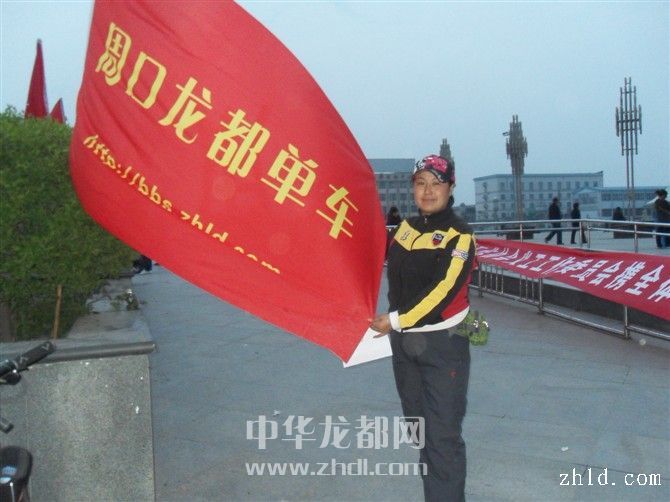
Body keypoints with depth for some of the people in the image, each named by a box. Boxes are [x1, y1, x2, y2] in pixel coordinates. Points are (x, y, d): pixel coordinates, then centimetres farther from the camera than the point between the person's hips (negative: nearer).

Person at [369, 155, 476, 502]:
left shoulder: (459, 235, -11)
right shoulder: (406, 227, 9)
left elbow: (444, 290, -21)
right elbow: (392, 269, 27)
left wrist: (396, 320, -22)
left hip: (443, 343, -7)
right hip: (403, 342, 7)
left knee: (442, 435, -6)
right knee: (420, 429, 20)